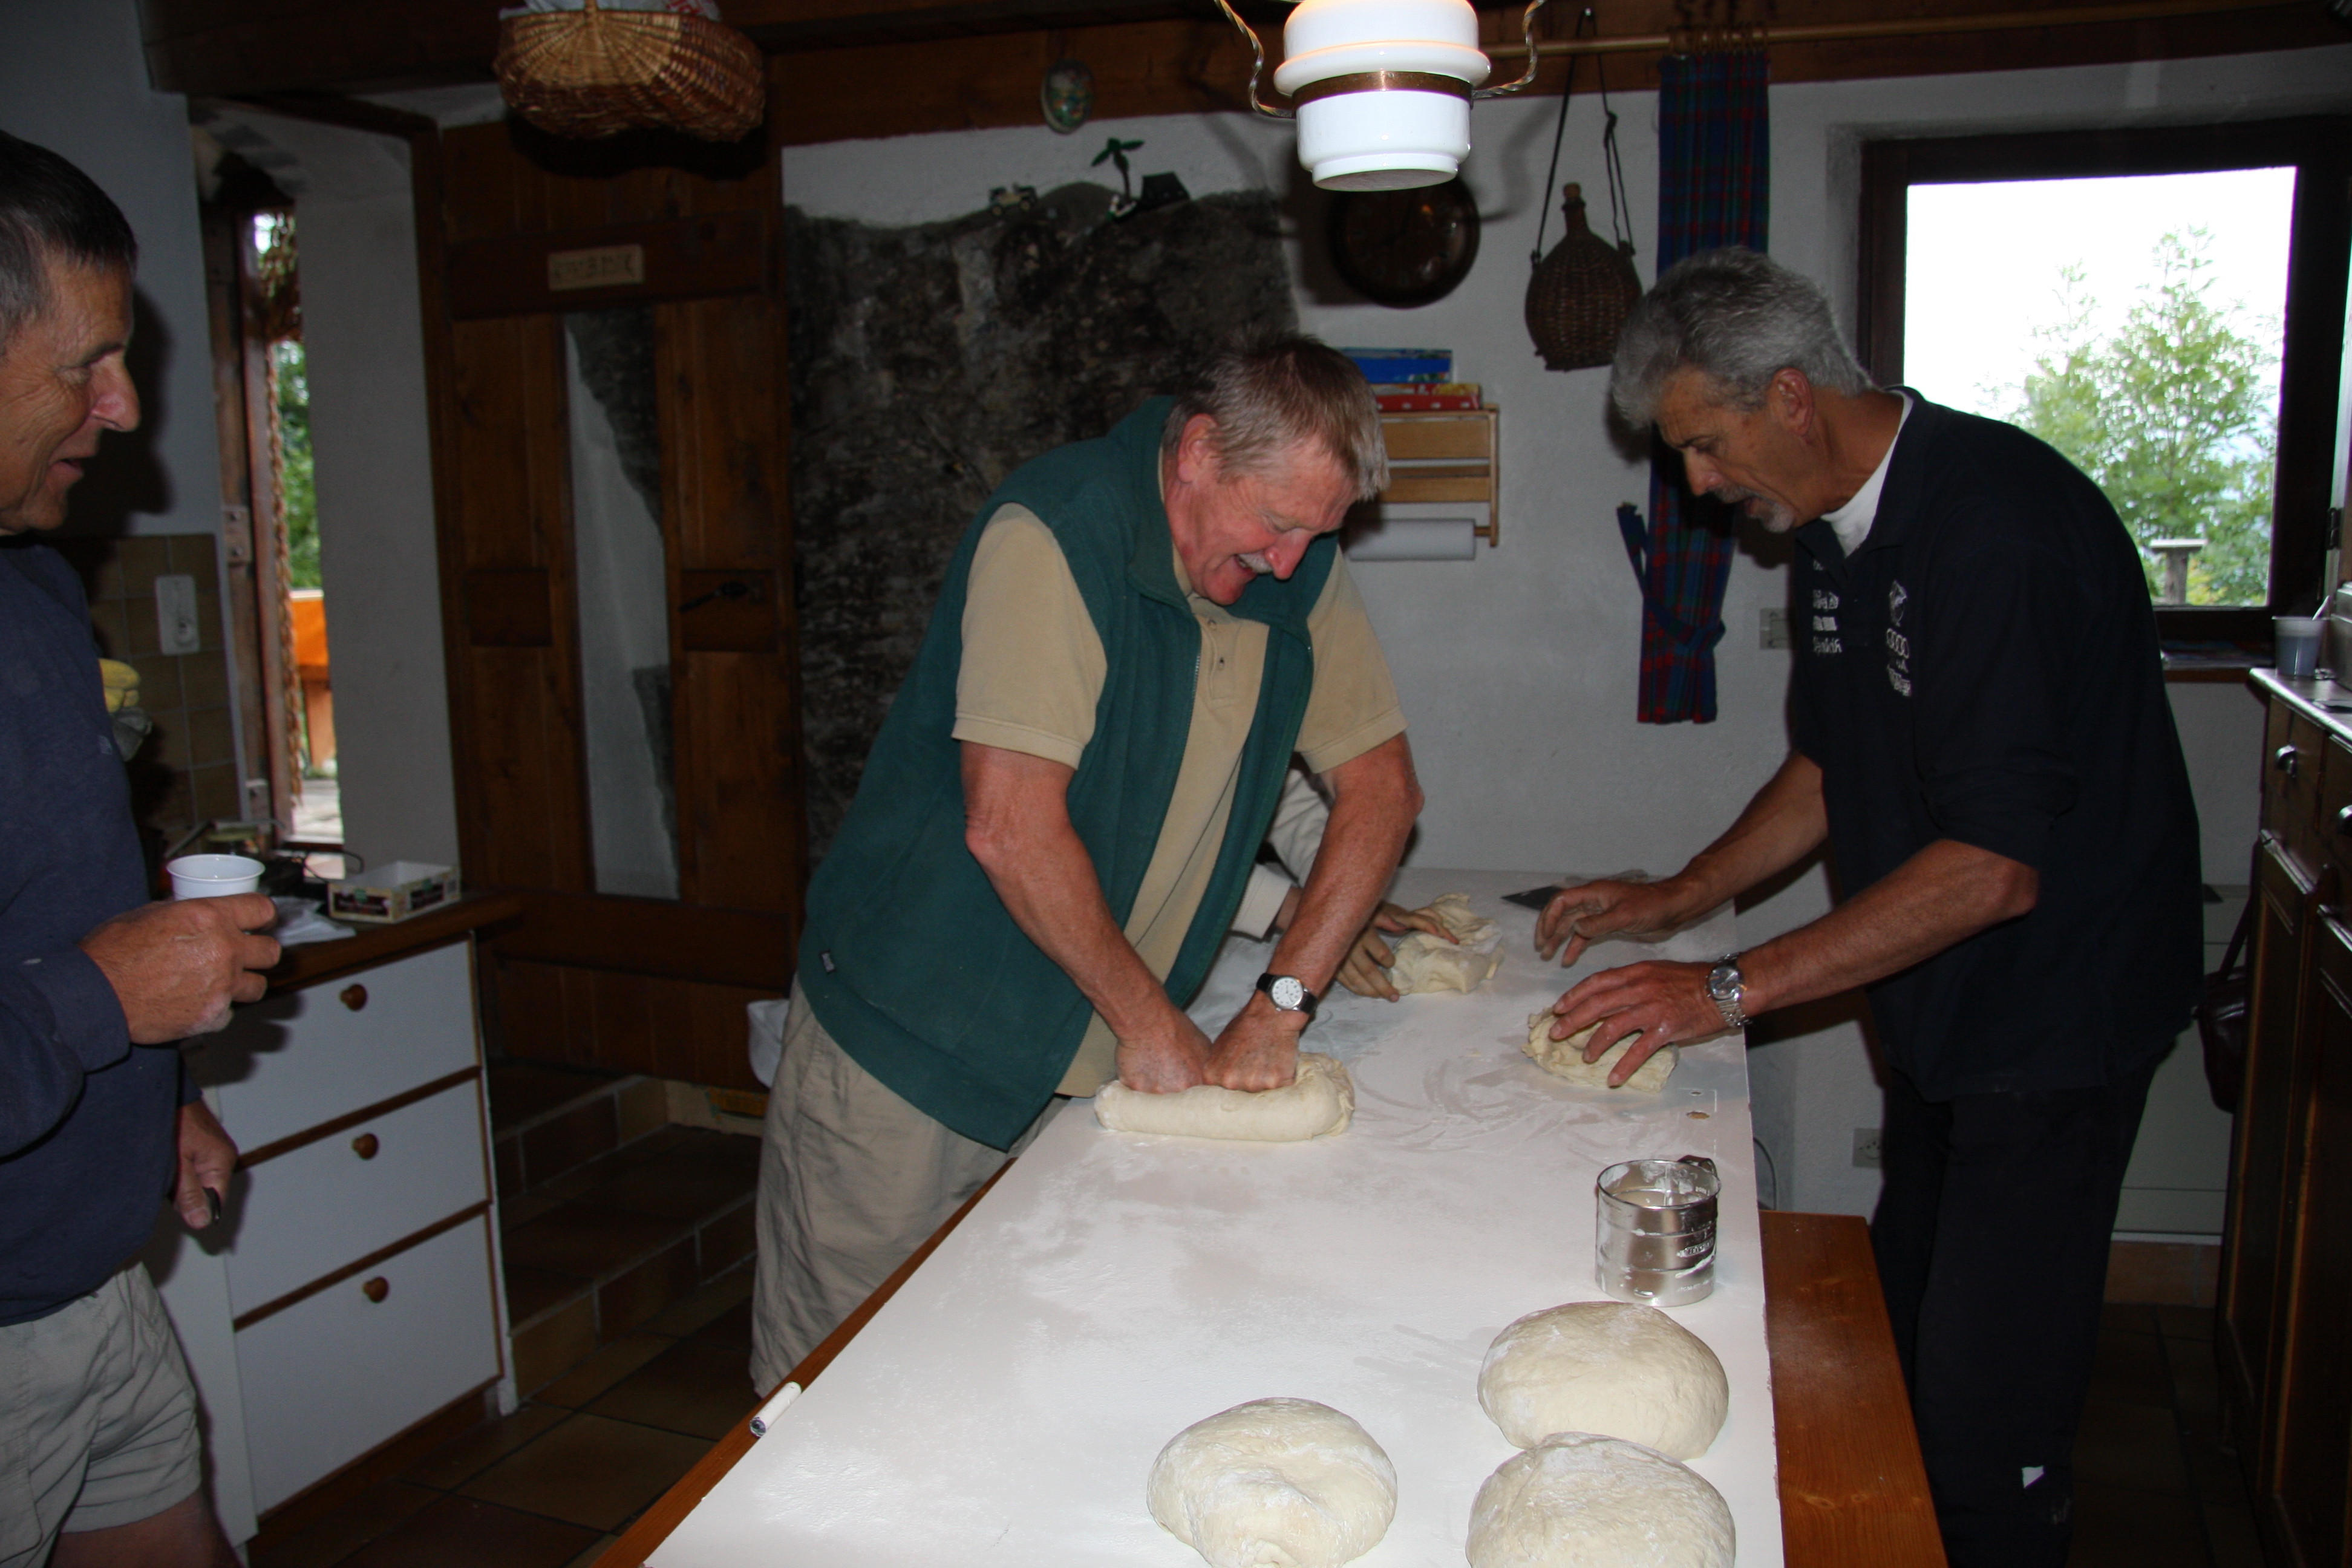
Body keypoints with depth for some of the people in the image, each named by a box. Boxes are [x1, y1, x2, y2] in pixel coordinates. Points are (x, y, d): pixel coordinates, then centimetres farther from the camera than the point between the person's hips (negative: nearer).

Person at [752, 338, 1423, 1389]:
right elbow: (1010, 829, -24)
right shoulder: (1053, 534, -19)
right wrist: (1151, 1020, -15)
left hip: (1089, 1064, 5)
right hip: (910, 1037, -5)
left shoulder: (1302, 571, 1)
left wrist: (1281, 1003, -7)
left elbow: (1382, 784, 3)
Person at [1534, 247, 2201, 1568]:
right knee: (1906, 1327, 18)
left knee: (1986, 1409, -5)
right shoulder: (1842, 528, 6)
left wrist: (1734, 988, -25)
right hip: (1942, 1010, 9)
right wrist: (1679, 899, 10)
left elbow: (1994, 866, -28)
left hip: (2054, 1010, -9)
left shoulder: (1999, 521, -24)